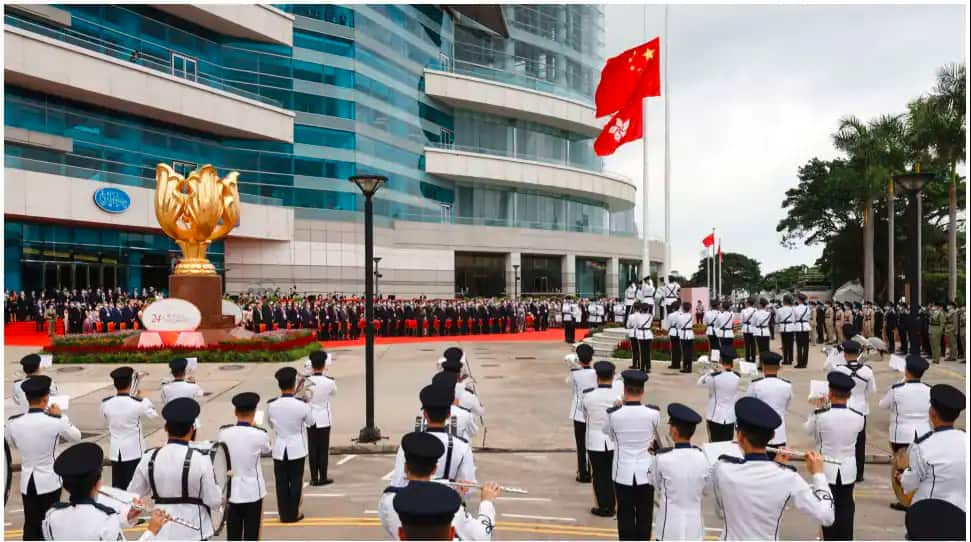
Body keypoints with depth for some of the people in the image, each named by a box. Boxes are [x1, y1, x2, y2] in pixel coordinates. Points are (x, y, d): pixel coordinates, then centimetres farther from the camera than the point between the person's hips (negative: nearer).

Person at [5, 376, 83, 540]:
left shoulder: (13, 422, -10)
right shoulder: (56, 421, -19)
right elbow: (76, 436, 1)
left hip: (27, 481, 3)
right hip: (49, 481, -3)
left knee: (30, 525, 13)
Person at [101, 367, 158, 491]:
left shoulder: (105, 403, -8)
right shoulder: (137, 403, -18)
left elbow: (106, 421, 10)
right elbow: (153, 415, 0)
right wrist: (144, 399, 14)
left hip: (115, 450, 4)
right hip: (133, 450, -3)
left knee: (117, 484, 11)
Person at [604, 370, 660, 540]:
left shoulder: (613, 414, -14)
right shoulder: (653, 413, -13)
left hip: (623, 473, 0)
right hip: (646, 472, 1)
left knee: (625, 514, 12)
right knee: (644, 514, 15)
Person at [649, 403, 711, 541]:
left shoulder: (662, 458, -18)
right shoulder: (703, 457, -10)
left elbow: (654, 483, 1)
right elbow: (707, 489, 5)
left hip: (670, 526, -2)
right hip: (695, 524, 3)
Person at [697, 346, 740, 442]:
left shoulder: (714, 377, -17)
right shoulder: (737, 377, -5)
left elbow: (700, 383, -1)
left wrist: (710, 372, 8)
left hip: (715, 417, -3)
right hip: (730, 417, 3)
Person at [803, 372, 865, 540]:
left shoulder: (821, 416, -20)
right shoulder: (858, 417, -12)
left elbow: (807, 430, -1)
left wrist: (817, 408, 11)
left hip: (827, 469, -2)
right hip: (848, 469, 2)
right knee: (846, 507, 16)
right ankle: (845, 538, 24)